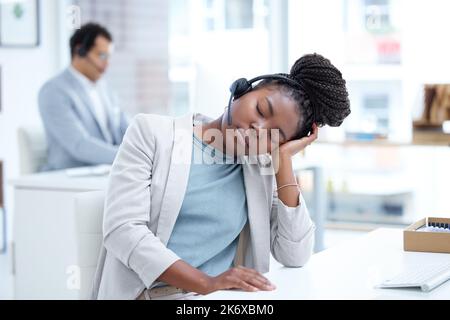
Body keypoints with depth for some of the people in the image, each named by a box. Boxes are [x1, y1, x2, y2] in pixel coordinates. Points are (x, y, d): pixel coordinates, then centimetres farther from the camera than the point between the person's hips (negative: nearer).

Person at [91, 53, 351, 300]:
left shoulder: (264, 172, 11)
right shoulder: (152, 132, 1)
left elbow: (296, 256, -1)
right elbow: (122, 229, -10)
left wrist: (283, 159, 0)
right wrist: (207, 283, -20)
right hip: (152, 292, -2)